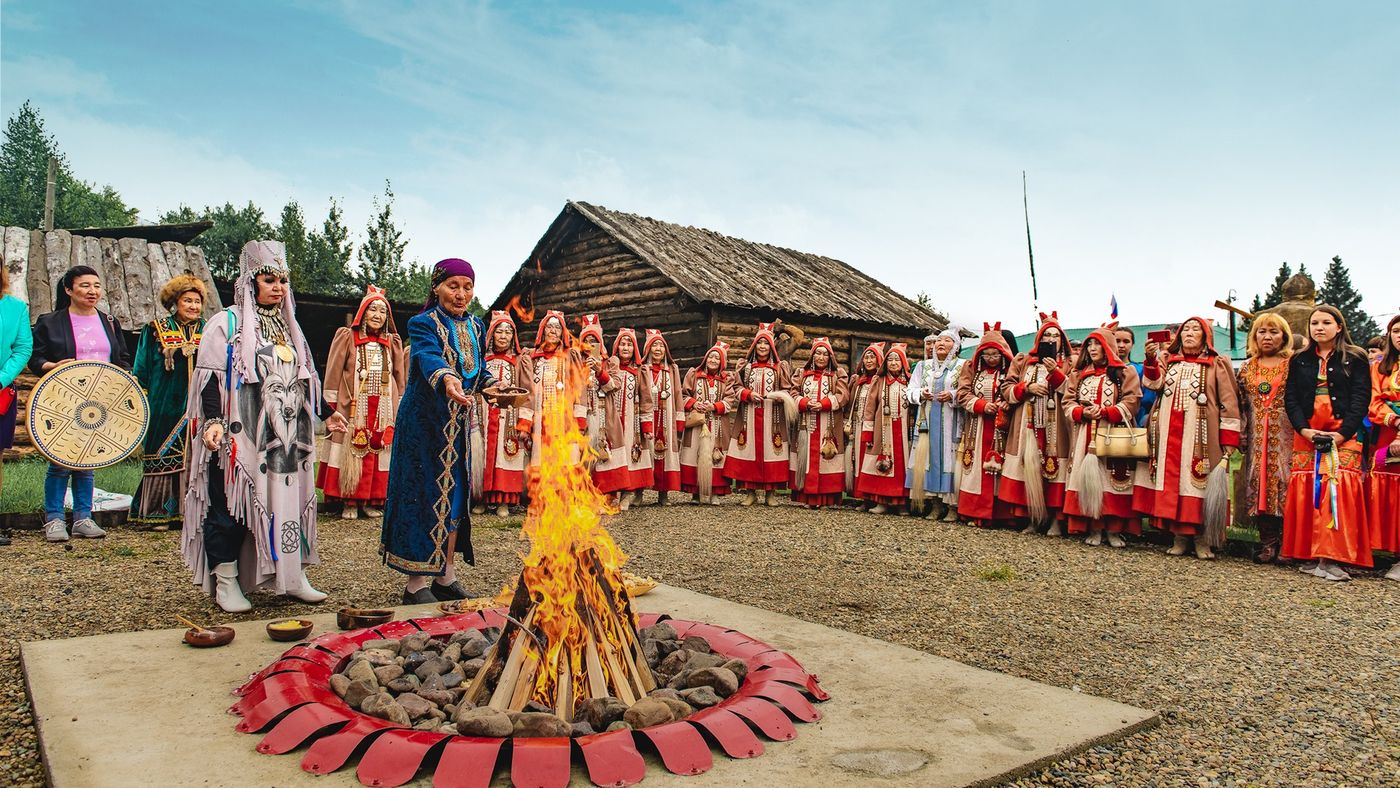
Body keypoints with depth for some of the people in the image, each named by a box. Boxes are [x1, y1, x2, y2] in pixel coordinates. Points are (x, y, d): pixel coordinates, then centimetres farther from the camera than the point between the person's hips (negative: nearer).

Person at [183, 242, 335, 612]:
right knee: (230, 505, 0)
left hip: (285, 439, 6)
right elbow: (210, 378, -9)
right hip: (240, 439, -6)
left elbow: (302, 383, 23)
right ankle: (226, 582, 10)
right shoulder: (226, 324, -2)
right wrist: (214, 421, -20)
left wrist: (323, 418, 19)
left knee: (289, 504, 6)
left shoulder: (289, 328, 17)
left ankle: (292, 577, 13)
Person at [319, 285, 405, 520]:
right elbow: (334, 373, 1)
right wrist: (332, 407, -3)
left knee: (378, 452, 3)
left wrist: (400, 407, 11)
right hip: (353, 408, -3)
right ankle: (349, 503, 4)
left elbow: (399, 376, 15)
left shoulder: (393, 342, 12)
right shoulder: (346, 337, 2)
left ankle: (371, 502, 11)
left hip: (384, 409, 3)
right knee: (351, 451, -3)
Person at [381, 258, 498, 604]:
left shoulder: (476, 327, 10)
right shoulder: (423, 323, -11)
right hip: (424, 421, -6)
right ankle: (417, 583, 4)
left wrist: (491, 386, -9)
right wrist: (447, 378, -52)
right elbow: (429, 356, -32)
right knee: (425, 496, -5)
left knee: (455, 496, 9)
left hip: (459, 423, 7)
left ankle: (446, 576, 20)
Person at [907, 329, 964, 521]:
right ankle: (936, 504, 9)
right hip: (927, 422, 3)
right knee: (929, 459, 1)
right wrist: (921, 393, -9)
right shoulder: (923, 366, 15)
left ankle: (953, 507, -1)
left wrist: (952, 395, -18)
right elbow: (910, 391, 11)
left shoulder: (962, 366, 4)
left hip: (951, 424, -3)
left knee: (950, 460, -7)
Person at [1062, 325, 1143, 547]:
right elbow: (1068, 403, 9)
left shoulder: (1125, 373, 5)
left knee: (1113, 479, -6)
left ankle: (1114, 530, 2)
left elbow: (1130, 404, -5)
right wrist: (1083, 412, -11)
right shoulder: (1079, 374, 16)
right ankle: (1094, 529, 5)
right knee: (1087, 479, -2)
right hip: (1086, 437, 3)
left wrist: (1104, 412, -17)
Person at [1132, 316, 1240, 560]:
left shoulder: (1217, 364, 8)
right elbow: (1153, 383, 1)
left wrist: (1229, 441, -6)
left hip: (1200, 435, -3)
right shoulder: (1167, 361, 18)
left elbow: (1229, 403, 2)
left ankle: (1203, 539, 1)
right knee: (1172, 481, 0)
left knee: (1199, 482, -7)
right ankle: (1180, 537, 6)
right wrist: (1151, 358, -15)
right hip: (1169, 435, 3)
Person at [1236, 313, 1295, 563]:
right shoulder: (1246, 368, 13)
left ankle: (1287, 543, 2)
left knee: (1285, 484, -6)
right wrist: (1241, 436, 5)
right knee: (1259, 486, 1)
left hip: (1286, 436, -3)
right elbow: (1240, 404, 13)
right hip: (1257, 438, 3)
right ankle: (1268, 543, 6)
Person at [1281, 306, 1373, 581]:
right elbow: (1290, 398, 6)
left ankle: (1331, 557, -11)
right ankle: (1310, 556, 4)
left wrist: (1342, 434, -13)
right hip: (1306, 436, 2)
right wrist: (1304, 430, -9)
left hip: (1343, 436, -2)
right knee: (1306, 491, -2)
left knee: (1339, 491, -12)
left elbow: (1361, 398, -2)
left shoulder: (1355, 359, 6)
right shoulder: (1299, 360, 14)